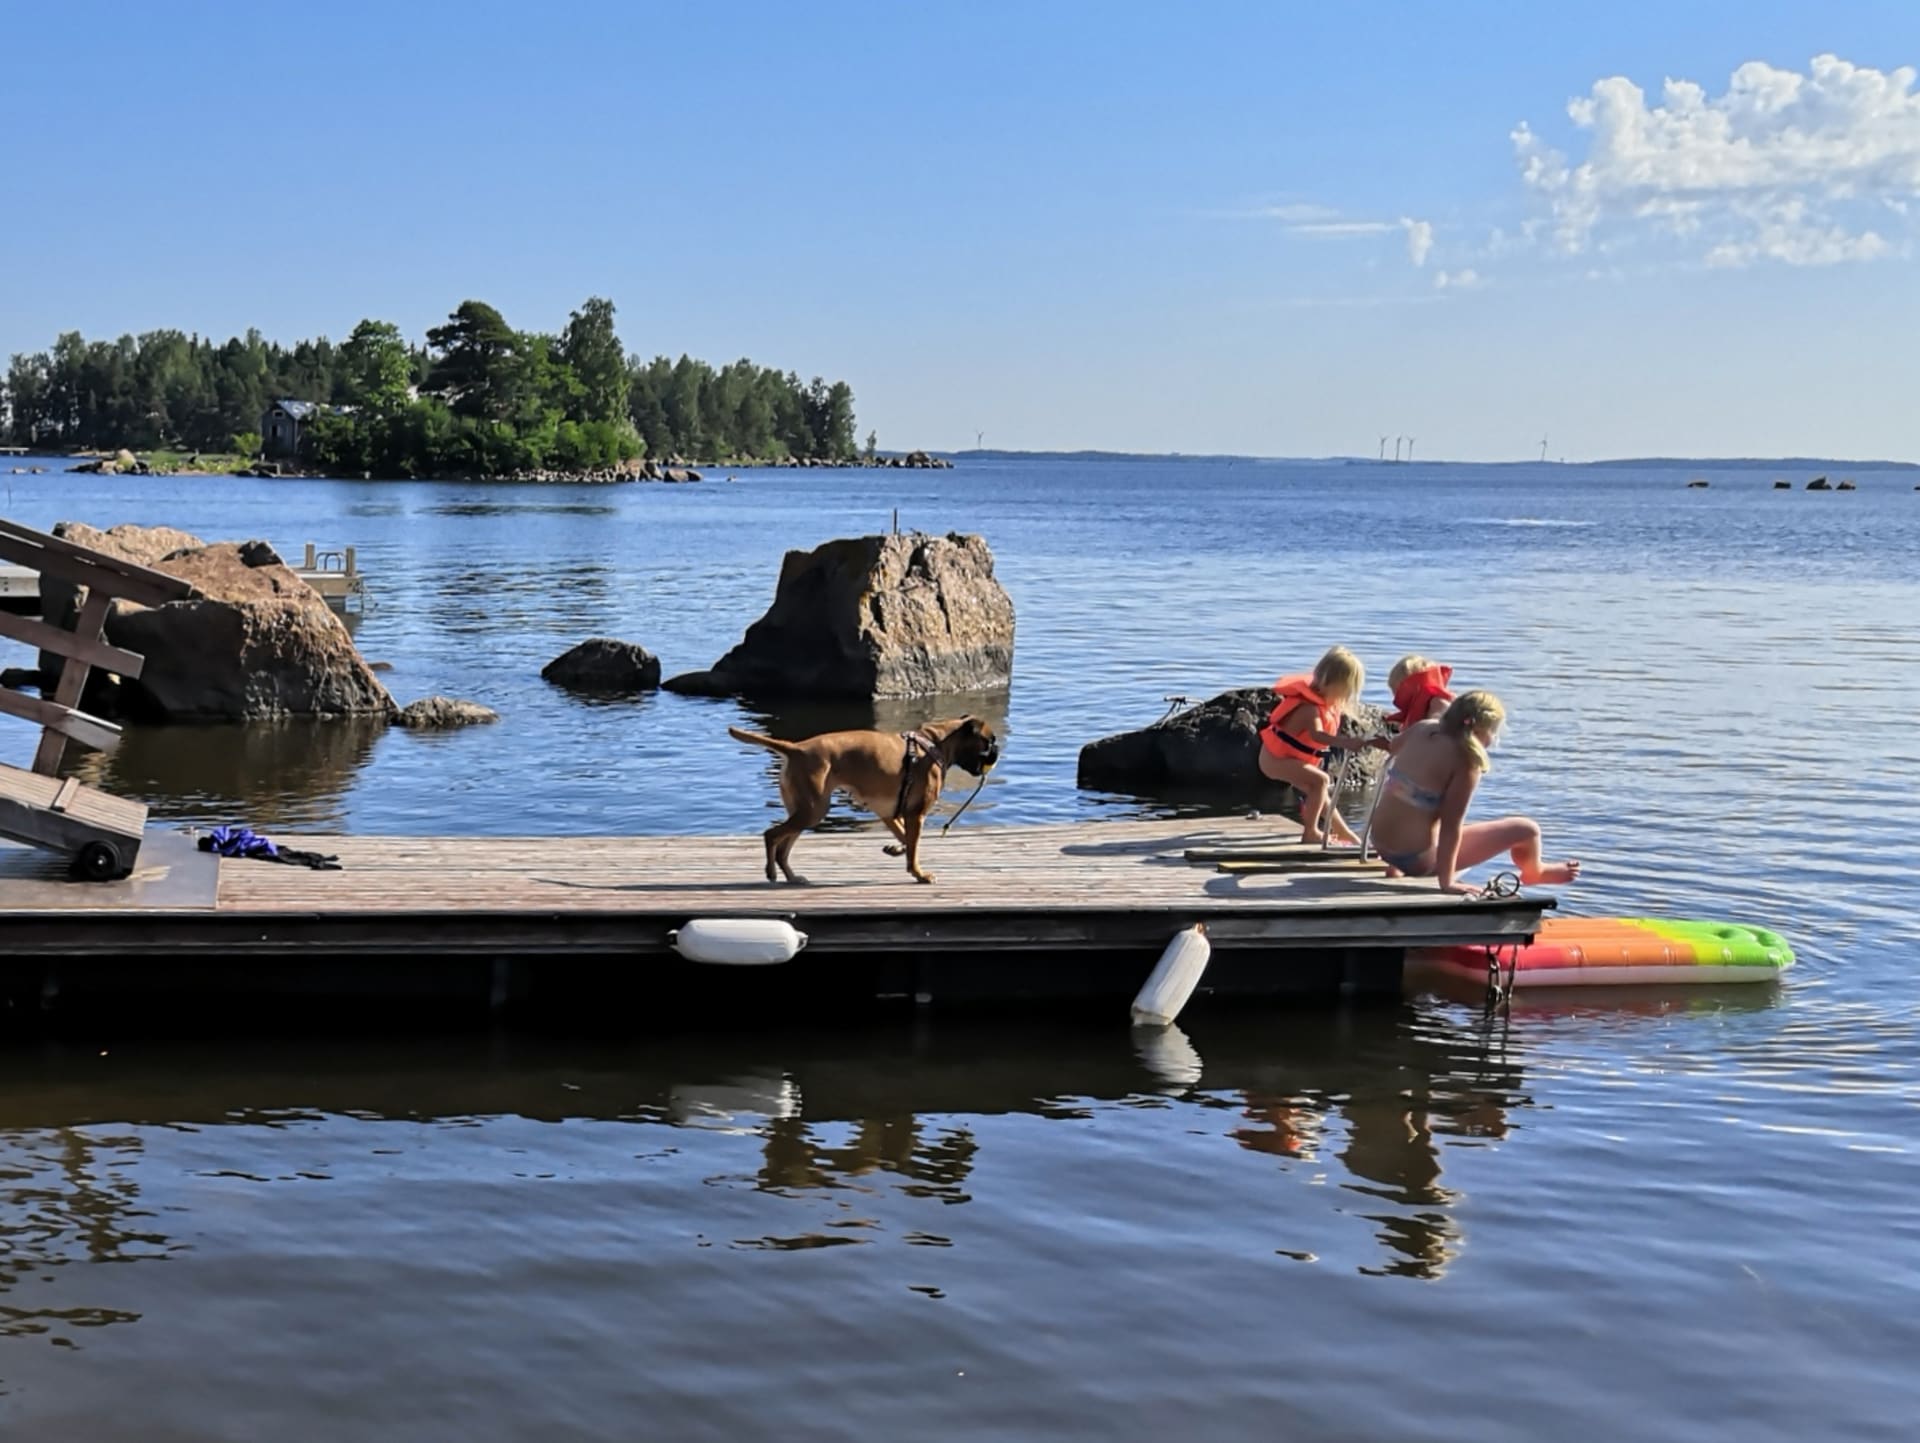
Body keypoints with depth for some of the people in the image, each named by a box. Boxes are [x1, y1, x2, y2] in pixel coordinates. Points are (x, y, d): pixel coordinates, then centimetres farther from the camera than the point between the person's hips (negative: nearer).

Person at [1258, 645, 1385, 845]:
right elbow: (1318, 735, -51)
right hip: (1275, 758, -10)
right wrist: (1346, 742, -65)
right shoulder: (1310, 707, -32)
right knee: (1320, 780, -24)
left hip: (1284, 757, 10)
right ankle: (1310, 832, -17)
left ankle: (1343, 832, 35)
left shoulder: (1320, 697, -1)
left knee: (1320, 792, 20)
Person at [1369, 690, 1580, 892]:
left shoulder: (1423, 730, -1)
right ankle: (1534, 873, 36)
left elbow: (1394, 746, 23)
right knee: (1527, 829, 5)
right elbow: (1451, 826, -21)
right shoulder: (1466, 762, -20)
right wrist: (1446, 881, -17)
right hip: (1419, 858, -7)